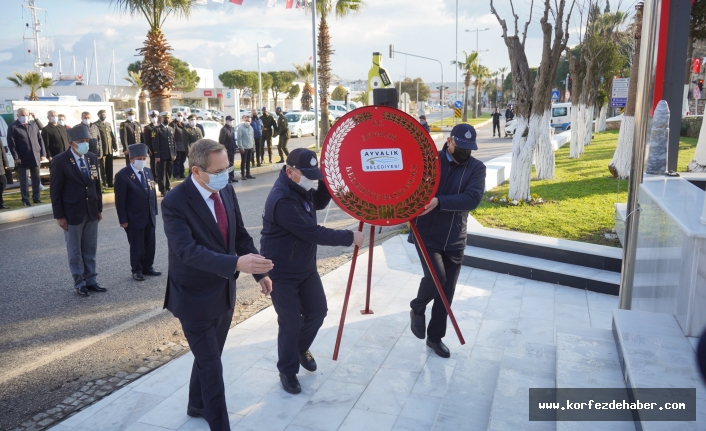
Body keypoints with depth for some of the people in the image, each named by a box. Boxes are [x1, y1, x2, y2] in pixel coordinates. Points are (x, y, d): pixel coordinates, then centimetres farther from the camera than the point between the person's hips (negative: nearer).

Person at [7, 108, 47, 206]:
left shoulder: (34, 124, 11)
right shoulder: (13, 127, -2)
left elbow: (40, 140, 11)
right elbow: (11, 143, -5)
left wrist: (43, 153, 3)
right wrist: (16, 157, -12)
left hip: (35, 157, 4)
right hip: (22, 159, -3)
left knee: (36, 180, 9)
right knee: (24, 181, 3)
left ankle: (36, 198, 20)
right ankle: (25, 200, 9)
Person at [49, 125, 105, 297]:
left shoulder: (92, 158, 4)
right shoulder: (60, 161, -12)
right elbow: (55, 190, -10)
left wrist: (99, 208, 10)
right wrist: (59, 216, -11)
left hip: (91, 212, 5)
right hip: (72, 213, -5)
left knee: (90, 250, 12)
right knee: (75, 252, 8)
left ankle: (90, 280, 23)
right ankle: (80, 283, 20)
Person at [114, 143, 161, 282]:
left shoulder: (148, 171, 7)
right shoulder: (122, 175, -11)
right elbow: (120, 200, -11)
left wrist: (154, 212, 10)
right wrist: (123, 220, -12)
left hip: (150, 217, 6)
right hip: (135, 218, -6)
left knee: (150, 244, 12)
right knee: (136, 246, 5)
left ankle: (147, 267, 27)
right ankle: (137, 270, 20)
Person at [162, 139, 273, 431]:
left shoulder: (226, 191, -3)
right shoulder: (175, 203, -23)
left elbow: (240, 234, 7)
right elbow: (188, 250, -35)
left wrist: (260, 272, 2)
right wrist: (236, 263, -47)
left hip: (225, 292, 7)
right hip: (196, 298, -7)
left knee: (210, 358, 24)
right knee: (211, 367, 2)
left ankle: (197, 405, 48)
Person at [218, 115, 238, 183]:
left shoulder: (232, 129, 14)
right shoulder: (224, 129, -12)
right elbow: (221, 140, -16)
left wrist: (235, 147, 14)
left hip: (232, 149, 8)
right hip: (227, 150, -8)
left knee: (232, 164, 12)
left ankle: (232, 177, 18)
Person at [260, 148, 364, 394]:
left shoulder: (299, 189, -1)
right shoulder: (283, 200, -30)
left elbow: (319, 203, 14)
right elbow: (314, 233, -30)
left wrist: (326, 181, -6)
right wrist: (350, 237, -22)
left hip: (306, 267, 9)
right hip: (282, 273, -9)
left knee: (317, 311, 14)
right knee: (291, 323, 0)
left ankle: (301, 348, 42)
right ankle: (287, 371, 23)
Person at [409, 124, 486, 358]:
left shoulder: (477, 168, -2)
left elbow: (472, 199, -17)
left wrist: (439, 202, -29)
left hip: (454, 239, 3)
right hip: (427, 235, -2)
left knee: (447, 291, 9)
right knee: (436, 278, -19)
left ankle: (435, 336, 29)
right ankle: (417, 309, 14)